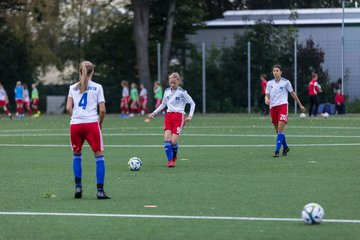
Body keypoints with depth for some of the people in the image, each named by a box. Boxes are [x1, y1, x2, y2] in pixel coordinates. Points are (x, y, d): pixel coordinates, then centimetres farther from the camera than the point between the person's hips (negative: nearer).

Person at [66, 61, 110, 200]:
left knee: (76, 155, 20)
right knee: (99, 155, 3)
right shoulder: (97, 87, 5)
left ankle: (78, 187, 12)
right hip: (91, 123, -2)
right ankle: (100, 190, -6)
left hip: (75, 124, 2)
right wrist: (100, 123, 15)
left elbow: (68, 108, 2)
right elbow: (102, 110, 0)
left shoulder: (73, 87, 11)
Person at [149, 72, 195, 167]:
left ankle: (174, 157, 16)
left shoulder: (182, 92, -4)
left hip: (179, 117, -4)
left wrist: (190, 115, -8)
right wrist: (154, 113, 16)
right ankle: (170, 160, -8)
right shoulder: (167, 91, 10)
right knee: (166, 138, -13)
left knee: (173, 141, -12)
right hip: (168, 116, 4)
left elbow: (192, 103, 3)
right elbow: (163, 104, 24)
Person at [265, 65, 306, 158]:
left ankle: (277, 150, -20)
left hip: (282, 105, -4)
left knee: (280, 128, -17)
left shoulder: (286, 82, 1)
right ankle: (285, 147, 31)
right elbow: (267, 95, 8)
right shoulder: (269, 83, 9)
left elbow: (293, 93, 9)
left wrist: (300, 105, 15)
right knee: (277, 130, 10)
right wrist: (266, 99, -17)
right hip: (273, 107, 4)